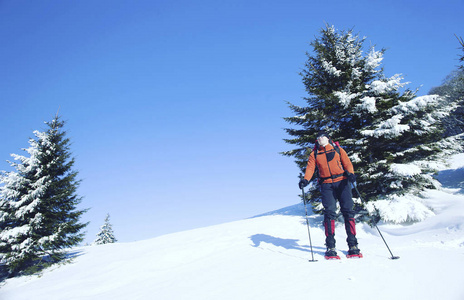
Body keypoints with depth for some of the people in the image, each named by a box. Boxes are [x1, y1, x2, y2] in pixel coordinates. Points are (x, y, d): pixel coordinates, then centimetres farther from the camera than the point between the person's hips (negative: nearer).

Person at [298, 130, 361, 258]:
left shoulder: (338, 150, 14)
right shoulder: (314, 154, 15)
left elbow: (347, 162, 6)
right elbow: (310, 168, 4)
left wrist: (350, 173, -16)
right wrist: (306, 179, -16)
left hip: (342, 182, 0)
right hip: (327, 185, 0)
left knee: (348, 211, -5)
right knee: (329, 212, -10)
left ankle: (352, 245, 3)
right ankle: (330, 247, -5)